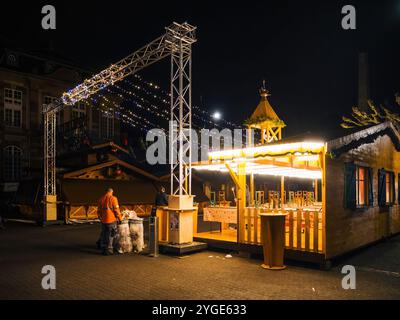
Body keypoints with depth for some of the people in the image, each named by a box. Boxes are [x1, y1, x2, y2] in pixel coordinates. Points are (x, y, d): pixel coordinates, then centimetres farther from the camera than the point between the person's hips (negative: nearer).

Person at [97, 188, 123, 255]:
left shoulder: (101, 199, 8)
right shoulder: (113, 198, -10)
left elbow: (99, 211, 14)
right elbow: (116, 210, -11)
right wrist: (120, 218, 1)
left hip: (103, 220, 5)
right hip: (111, 220, -5)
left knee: (104, 235, 17)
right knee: (111, 236, 4)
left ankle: (103, 250, 25)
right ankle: (109, 250, 7)